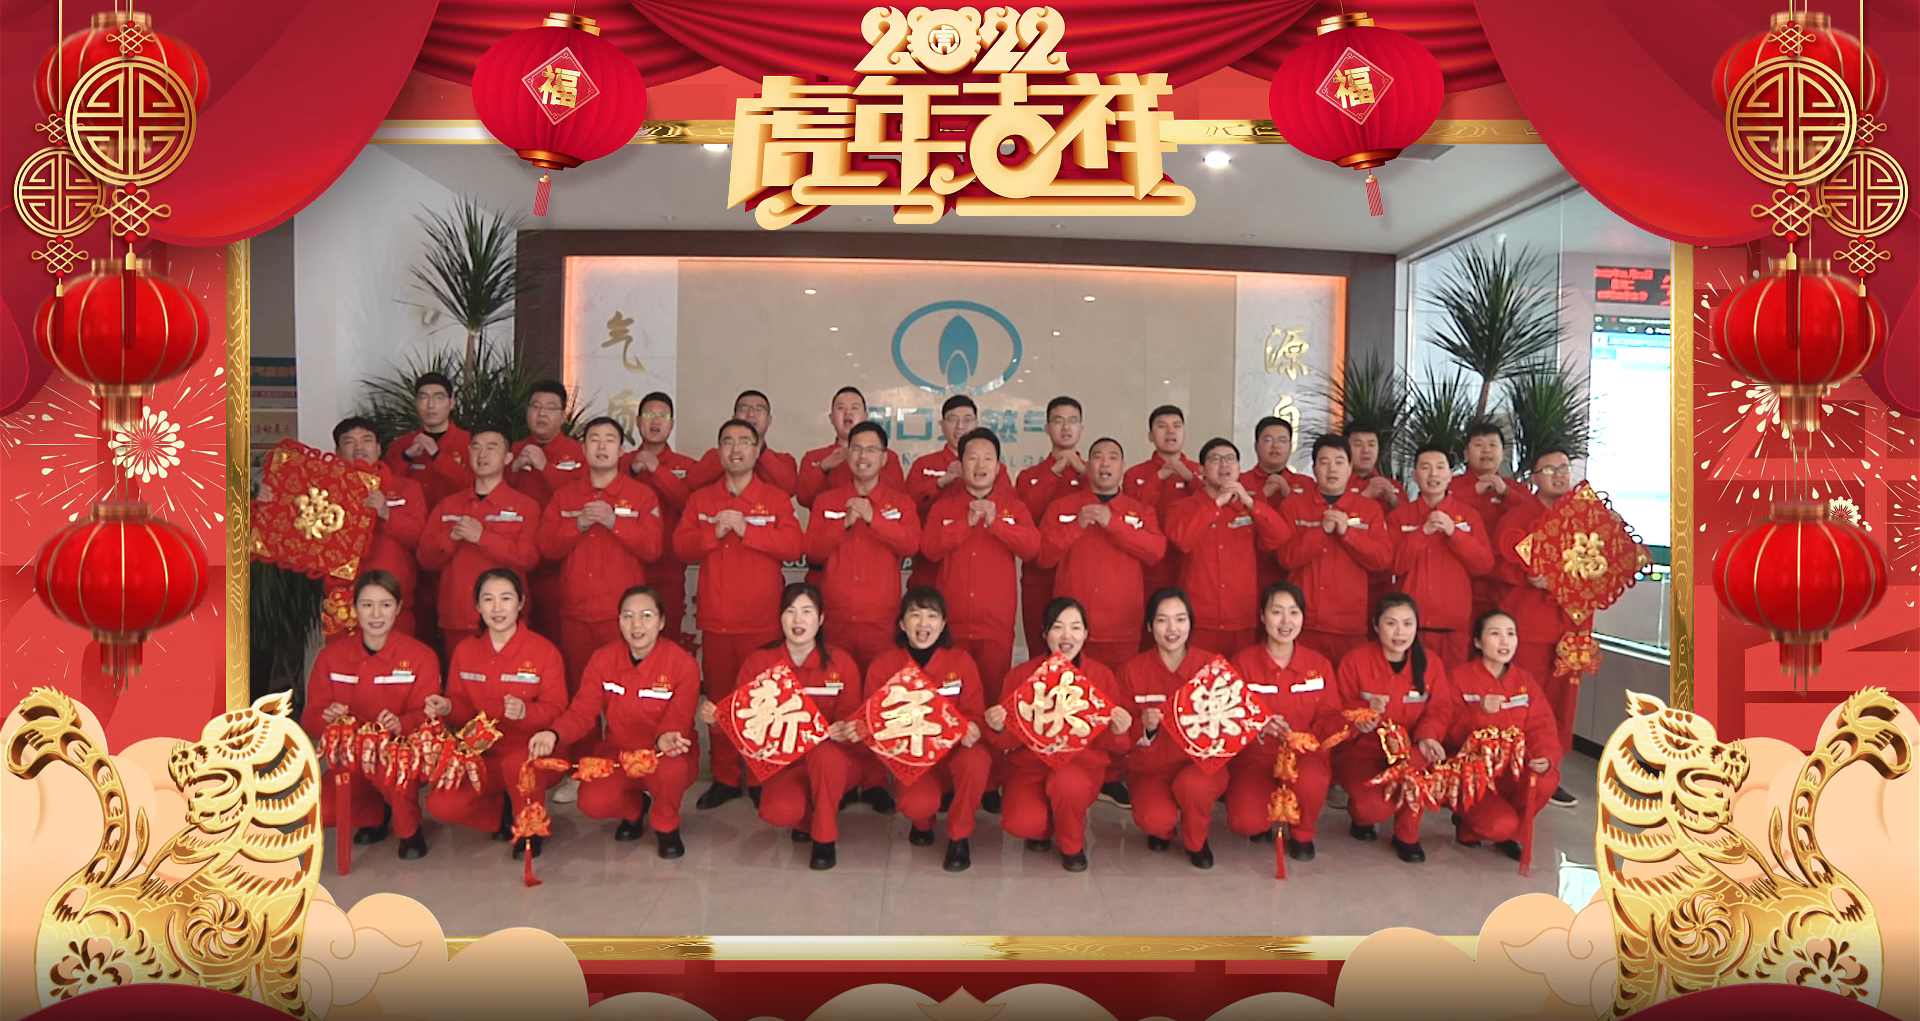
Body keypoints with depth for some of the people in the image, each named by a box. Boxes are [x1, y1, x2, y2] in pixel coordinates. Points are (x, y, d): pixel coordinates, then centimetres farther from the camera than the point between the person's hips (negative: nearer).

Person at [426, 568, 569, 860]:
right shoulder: (465, 651, 5)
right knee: (441, 805, -19)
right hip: (484, 757, 4)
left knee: (516, 765, -39)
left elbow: (556, 711, -10)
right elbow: (462, 710, 9)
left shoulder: (543, 650, -7)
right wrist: (447, 708, -14)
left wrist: (525, 712, -30)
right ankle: (505, 813, 10)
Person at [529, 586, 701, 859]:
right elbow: (582, 711, -11)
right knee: (592, 802, -26)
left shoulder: (682, 663, -17)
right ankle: (634, 807, 15)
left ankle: (666, 826, -2)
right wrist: (554, 734, -32)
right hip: (619, 754, 3)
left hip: (665, 754, -2)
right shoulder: (603, 659, -7)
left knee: (671, 769, -39)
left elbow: (678, 719, -22)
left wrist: (666, 738, -47)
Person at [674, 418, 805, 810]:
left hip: (762, 619, -3)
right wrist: (715, 531, -13)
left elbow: (792, 546, -9)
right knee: (719, 697, 6)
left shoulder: (776, 498, 4)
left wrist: (746, 528, -15)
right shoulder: (700, 500, 12)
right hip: (715, 618, 3)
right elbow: (681, 547, 2)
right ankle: (724, 778, 15)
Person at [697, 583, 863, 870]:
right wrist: (717, 718, -22)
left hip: (832, 760, -1)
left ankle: (825, 838, -12)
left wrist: (845, 730, -31)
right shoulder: (758, 663, -2)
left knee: (825, 754, -38)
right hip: (782, 762, 1)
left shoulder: (841, 663, -5)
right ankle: (812, 812, 10)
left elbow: (850, 716, -7)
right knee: (778, 812, -31)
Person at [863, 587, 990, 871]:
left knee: (975, 760, -37)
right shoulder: (882, 666, -2)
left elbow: (975, 712, -1)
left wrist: (972, 728, -25)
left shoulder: (961, 661, -2)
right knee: (918, 804, -33)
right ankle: (922, 823, 12)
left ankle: (959, 836, -8)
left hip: (956, 750, 1)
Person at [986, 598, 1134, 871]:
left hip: (1082, 762, -1)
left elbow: (1117, 746, 0)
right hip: (1030, 763, 1)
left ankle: (1073, 846, -3)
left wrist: (1118, 731, -23)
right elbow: (1011, 740, 0)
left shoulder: (1102, 676, -3)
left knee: (1068, 783, -37)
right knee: (1021, 823, -28)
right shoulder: (1021, 675, -3)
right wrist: (998, 728, -22)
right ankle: (1045, 826, 14)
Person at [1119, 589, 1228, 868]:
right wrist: (1144, 728, -23)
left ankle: (1196, 842, -1)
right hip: (1151, 769, 0)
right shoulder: (1133, 670, -4)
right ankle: (1163, 827, 12)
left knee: (1192, 784, -36)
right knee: (1154, 819, -30)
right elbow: (1124, 737, -2)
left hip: (1201, 763, 0)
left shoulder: (1213, 664, -5)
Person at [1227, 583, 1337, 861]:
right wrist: (1257, 726, -28)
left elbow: (1328, 718, 3)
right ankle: (1264, 821, 14)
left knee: (1309, 781, -37)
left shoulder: (1320, 665, 2)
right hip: (1255, 757, -1)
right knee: (1245, 822, -28)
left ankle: (1303, 834, -1)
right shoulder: (1242, 662, -4)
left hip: (1305, 754, 1)